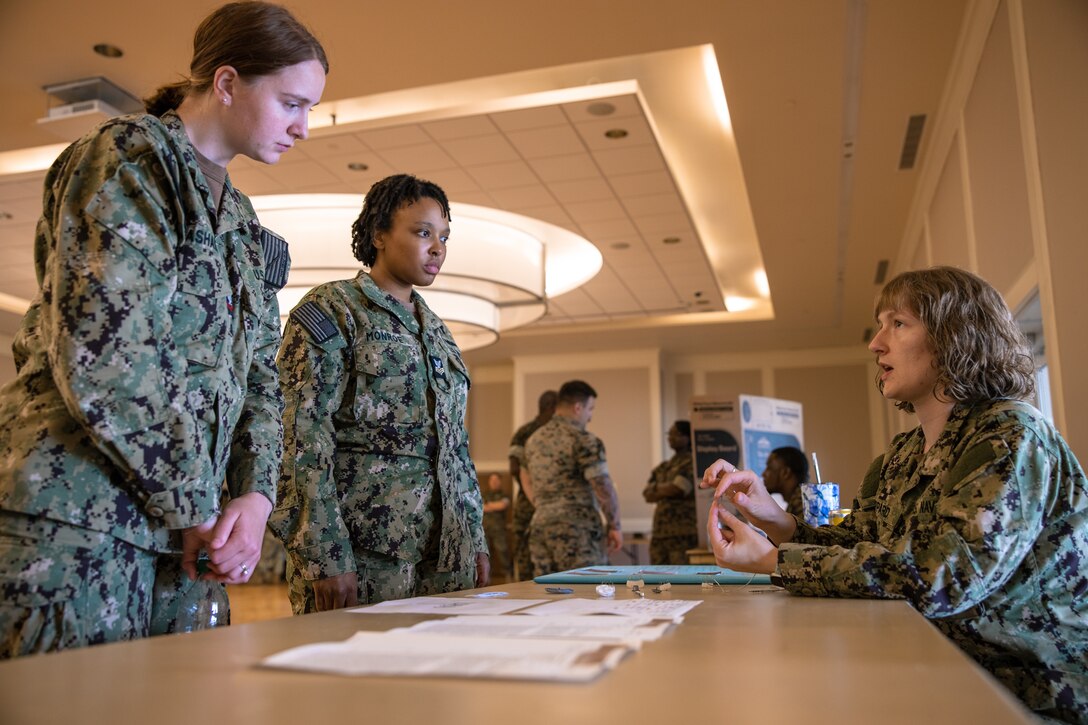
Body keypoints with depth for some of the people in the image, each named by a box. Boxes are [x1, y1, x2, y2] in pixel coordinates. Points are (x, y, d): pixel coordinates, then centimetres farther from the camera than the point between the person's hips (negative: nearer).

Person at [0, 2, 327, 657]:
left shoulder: (242, 222, 19)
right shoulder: (129, 159, -5)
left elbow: (261, 375, 18)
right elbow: (102, 353, -17)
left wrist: (255, 495, 1)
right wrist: (196, 505, -11)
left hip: (175, 533, 8)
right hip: (74, 521, -7)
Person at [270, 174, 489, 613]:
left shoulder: (435, 330, 18)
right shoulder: (331, 310, -3)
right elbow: (304, 435, -12)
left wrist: (476, 538, 14)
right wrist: (326, 556, -18)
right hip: (362, 547, -6)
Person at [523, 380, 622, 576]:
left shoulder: (534, 439, 13)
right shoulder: (583, 439, -10)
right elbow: (604, 489, -13)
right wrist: (614, 525, -1)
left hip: (540, 527, 7)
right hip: (577, 530, -7)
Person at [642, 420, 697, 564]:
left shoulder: (692, 463, -2)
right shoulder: (663, 467, 20)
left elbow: (676, 489, -12)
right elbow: (647, 495, 11)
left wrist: (656, 488, 5)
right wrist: (665, 490, -7)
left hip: (684, 532, -7)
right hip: (660, 532, 7)